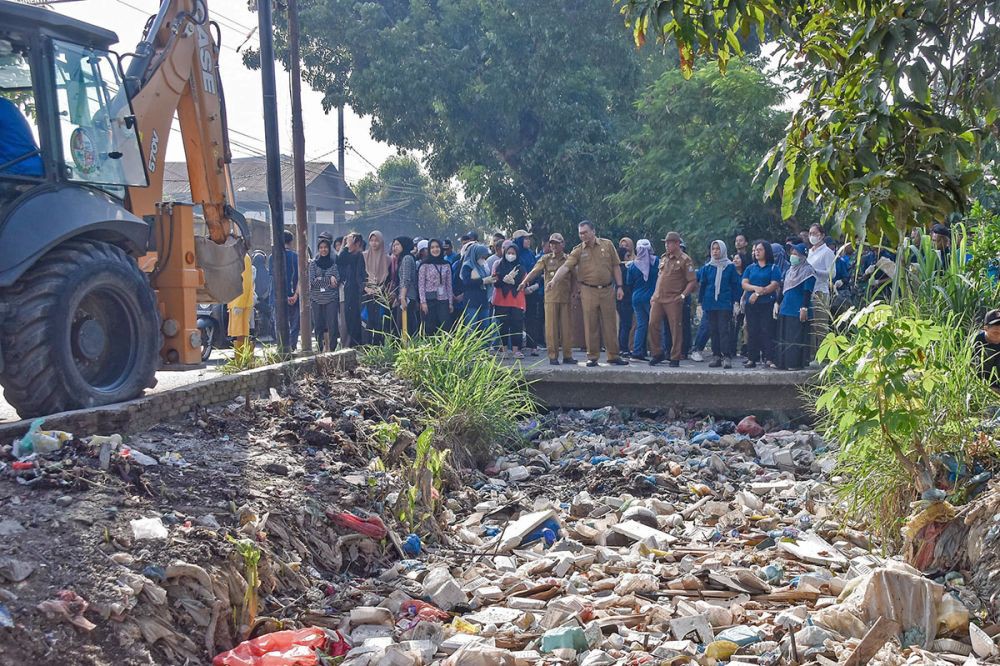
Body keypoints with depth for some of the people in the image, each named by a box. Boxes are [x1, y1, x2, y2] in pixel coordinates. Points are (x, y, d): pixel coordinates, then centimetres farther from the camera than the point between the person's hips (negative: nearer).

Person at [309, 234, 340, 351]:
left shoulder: (334, 262, 6)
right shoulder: (313, 263, 7)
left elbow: (337, 280, -3)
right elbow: (312, 281, -3)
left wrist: (320, 280, -11)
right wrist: (329, 279, -8)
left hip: (331, 298, -1)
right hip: (317, 299, 1)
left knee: (332, 326, -7)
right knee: (318, 326, 3)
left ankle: (332, 349, -1)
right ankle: (321, 349, 10)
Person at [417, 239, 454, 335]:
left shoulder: (446, 265, 9)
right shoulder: (425, 265, -1)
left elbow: (449, 285, 11)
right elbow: (421, 285, -3)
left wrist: (451, 302, 7)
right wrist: (423, 302, -10)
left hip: (443, 300, 3)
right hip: (429, 300, -3)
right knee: (430, 329, 0)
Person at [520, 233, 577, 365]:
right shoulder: (546, 258, 7)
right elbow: (535, 271, -7)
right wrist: (525, 281, -24)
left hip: (566, 296, 1)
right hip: (551, 296, -1)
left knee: (567, 326, 3)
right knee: (551, 327, -2)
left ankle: (567, 355, 10)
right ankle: (553, 356, 3)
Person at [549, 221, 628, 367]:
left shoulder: (607, 245, 4)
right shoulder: (578, 251, 1)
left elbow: (616, 267, 7)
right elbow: (565, 267, -10)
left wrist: (619, 286, 1)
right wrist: (554, 280, -26)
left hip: (607, 289, 1)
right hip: (588, 291, 0)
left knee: (609, 324, 5)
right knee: (590, 325, 2)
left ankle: (613, 356, 12)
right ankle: (592, 357, 10)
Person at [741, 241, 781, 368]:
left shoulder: (773, 268, 3)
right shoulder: (750, 268, 16)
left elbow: (774, 285, -9)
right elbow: (744, 284, 5)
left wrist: (758, 294, -13)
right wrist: (756, 288, -15)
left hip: (767, 304, -4)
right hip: (751, 304, 4)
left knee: (767, 331, -7)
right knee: (752, 331, 3)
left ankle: (768, 358, -5)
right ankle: (752, 359, 5)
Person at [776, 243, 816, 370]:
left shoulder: (807, 271, -8)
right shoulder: (790, 270, 17)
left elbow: (807, 292, -14)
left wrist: (804, 308, -20)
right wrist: (779, 304, 20)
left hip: (797, 311, -8)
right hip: (786, 308, 8)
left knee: (796, 338, -7)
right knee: (784, 337, 9)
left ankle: (795, 363, -4)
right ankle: (783, 361, 15)